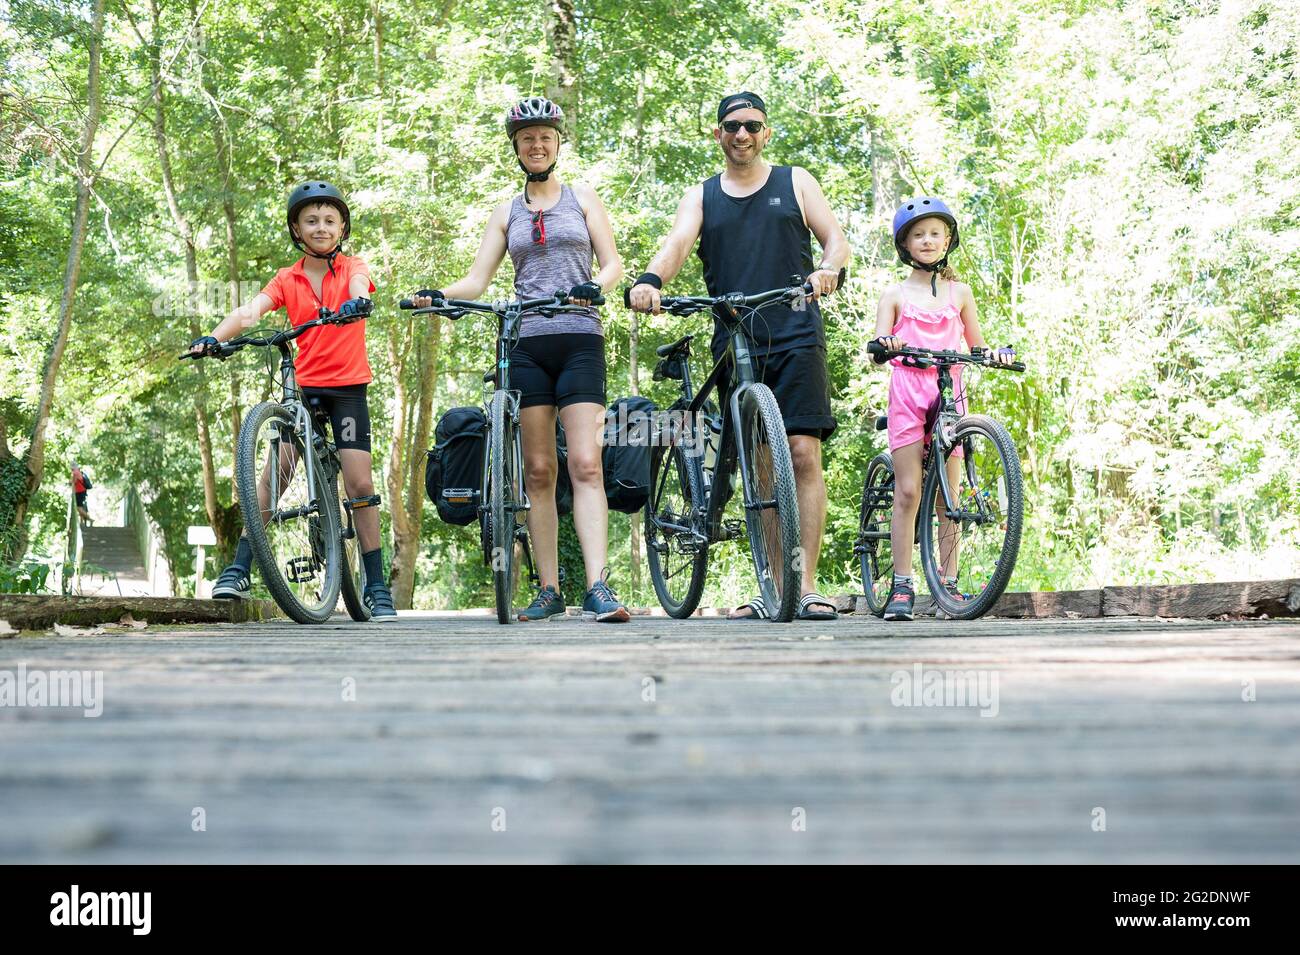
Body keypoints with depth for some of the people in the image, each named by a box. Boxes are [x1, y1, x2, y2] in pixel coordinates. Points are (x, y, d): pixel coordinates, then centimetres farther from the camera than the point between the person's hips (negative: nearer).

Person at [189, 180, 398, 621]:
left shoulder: (352, 267, 2)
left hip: (347, 388, -1)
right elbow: (249, 310, -11)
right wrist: (214, 337, -31)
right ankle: (239, 570, -5)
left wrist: (357, 301, -47)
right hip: (303, 386, 2)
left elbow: (358, 285, -22)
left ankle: (376, 585, 2)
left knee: (360, 485, -7)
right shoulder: (287, 279, 4)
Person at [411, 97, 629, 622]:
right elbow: (478, 279, 8)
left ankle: (598, 588, -22)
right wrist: (438, 295, -13)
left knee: (585, 465, -13)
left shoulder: (583, 198, 11)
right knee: (538, 470, 1)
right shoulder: (507, 212, 16)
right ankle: (549, 590, 5)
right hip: (527, 343, 2)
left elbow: (613, 263, 4)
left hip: (580, 340, -2)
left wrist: (595, 287, -19)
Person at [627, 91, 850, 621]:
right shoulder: (701, 197, 15)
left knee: (802, 455, -12)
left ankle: (805, 585, -13)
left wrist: (827, 268, -21)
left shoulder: (795, 182, 13)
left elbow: (835, 238, 4)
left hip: (795, 338, -2)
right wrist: (650, 280, -26)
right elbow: (677, 243, -3)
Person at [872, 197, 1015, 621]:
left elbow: (976, 344, 17)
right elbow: (878, 346, 1)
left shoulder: (959, 292, 15)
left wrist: (997, 355, -5)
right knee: (908, 490, -8)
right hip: (907, 391, -2)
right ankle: (902, 587, -7)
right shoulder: (896, 295, 9)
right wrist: (885, 344, -23)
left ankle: (949, 584, 6)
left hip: (949, 392, 2)